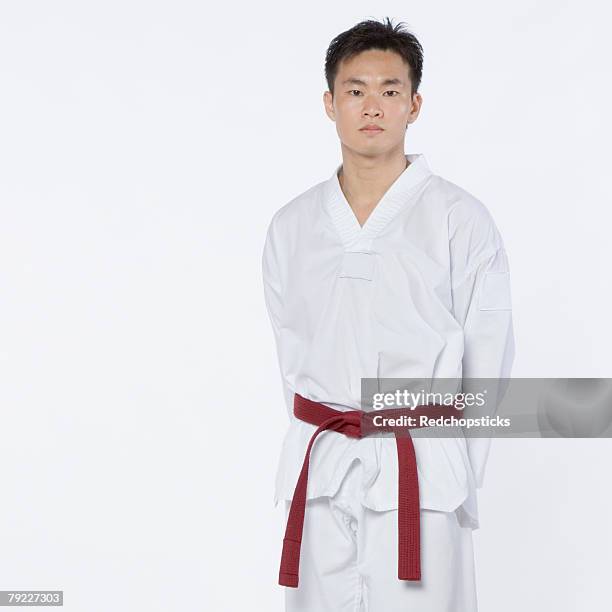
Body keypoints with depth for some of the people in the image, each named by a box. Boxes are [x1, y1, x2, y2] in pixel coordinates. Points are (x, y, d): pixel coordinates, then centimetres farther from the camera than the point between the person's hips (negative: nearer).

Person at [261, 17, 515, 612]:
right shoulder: (291, 226, 7)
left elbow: (486, 367, -2)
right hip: (319, 474, 3)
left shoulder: (461, 221, -3)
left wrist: (455, 482, -3)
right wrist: (321, 445, 4)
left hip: (420, 473, -3)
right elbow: (293, 357, 11)